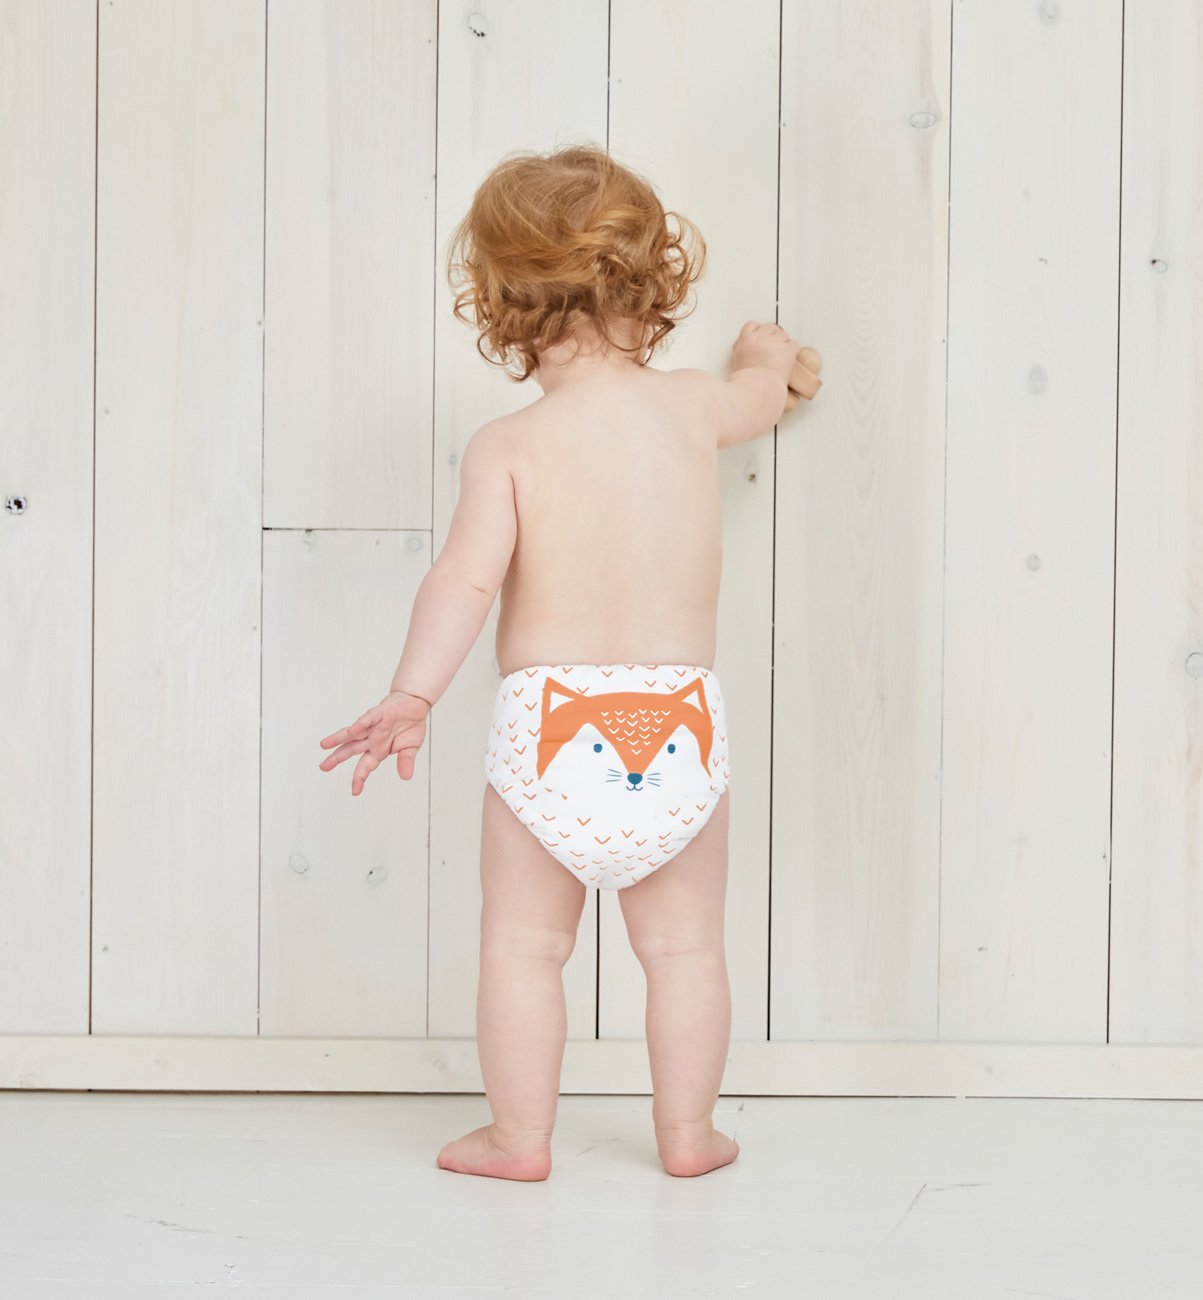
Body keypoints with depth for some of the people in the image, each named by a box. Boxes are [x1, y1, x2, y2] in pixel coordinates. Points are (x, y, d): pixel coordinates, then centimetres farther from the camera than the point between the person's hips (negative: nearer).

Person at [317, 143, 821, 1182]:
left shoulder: (507, 445, -6)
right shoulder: (693, 405, 3)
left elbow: (466, 580, -16)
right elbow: (763, 393, 27)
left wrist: (412, 695, -12)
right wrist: (772, 356, 49)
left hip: (550, 725, -2)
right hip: (680, 723, 3)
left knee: (524, 945, 12)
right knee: (685, 944, 16)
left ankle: (519, 1136, 20)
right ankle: (688, 1132, 25)